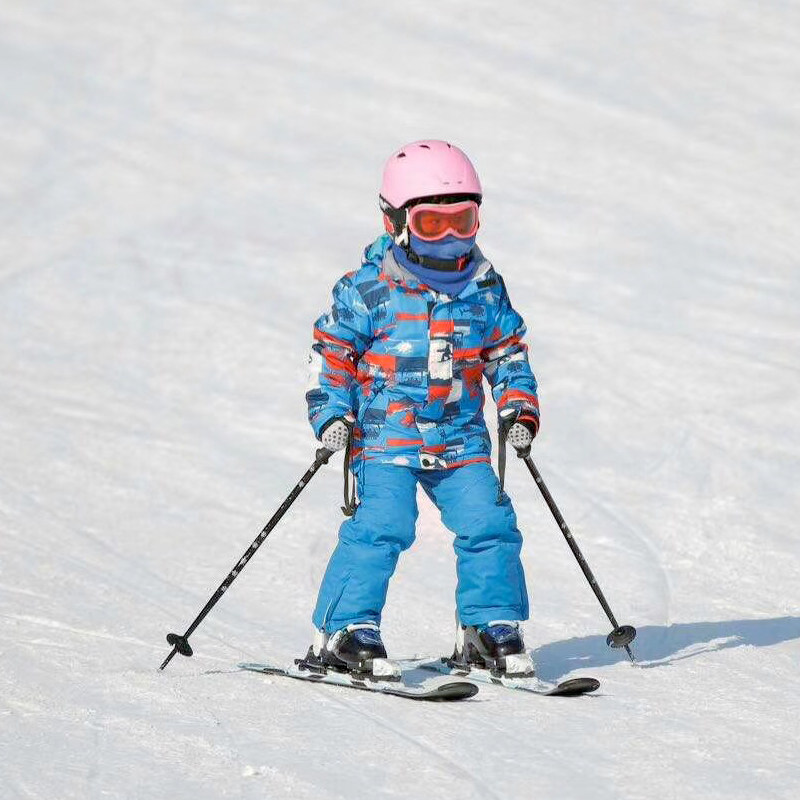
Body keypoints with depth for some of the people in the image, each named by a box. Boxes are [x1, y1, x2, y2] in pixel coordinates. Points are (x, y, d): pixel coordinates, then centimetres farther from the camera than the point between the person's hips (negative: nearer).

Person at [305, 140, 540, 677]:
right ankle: (344, 633, -11)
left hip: (461, 440, 4)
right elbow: (330, 352, -1)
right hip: (385, 437, -4)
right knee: (381, 527, -18)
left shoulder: (484, 288, 7)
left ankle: (490, 628, 11)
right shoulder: (369, 290, -6)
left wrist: (520, 407, 5)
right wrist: (332, 415, -11)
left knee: (490, 525, -4)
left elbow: (508, 352, 18)